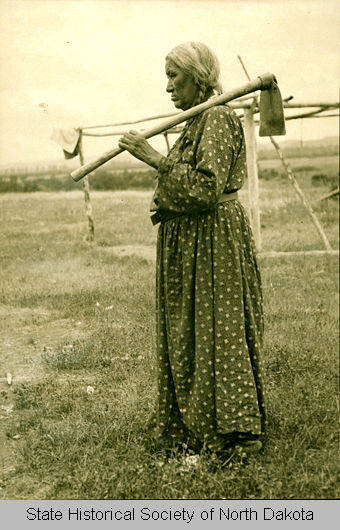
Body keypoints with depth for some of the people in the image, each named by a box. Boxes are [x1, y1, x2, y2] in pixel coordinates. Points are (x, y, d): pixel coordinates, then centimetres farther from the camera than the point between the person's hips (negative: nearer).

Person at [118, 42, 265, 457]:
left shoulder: (217, 119, -15)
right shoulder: (196, 120, 16)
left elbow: (206, 187, -26)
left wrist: (154, 158, -25)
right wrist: (165, 203, 10)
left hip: (213, 236, -10)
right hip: (189, 239, 10)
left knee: (215, 329, -3)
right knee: (188, 330, 14)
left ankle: (235, 429, 9)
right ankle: (194, 420, 26)